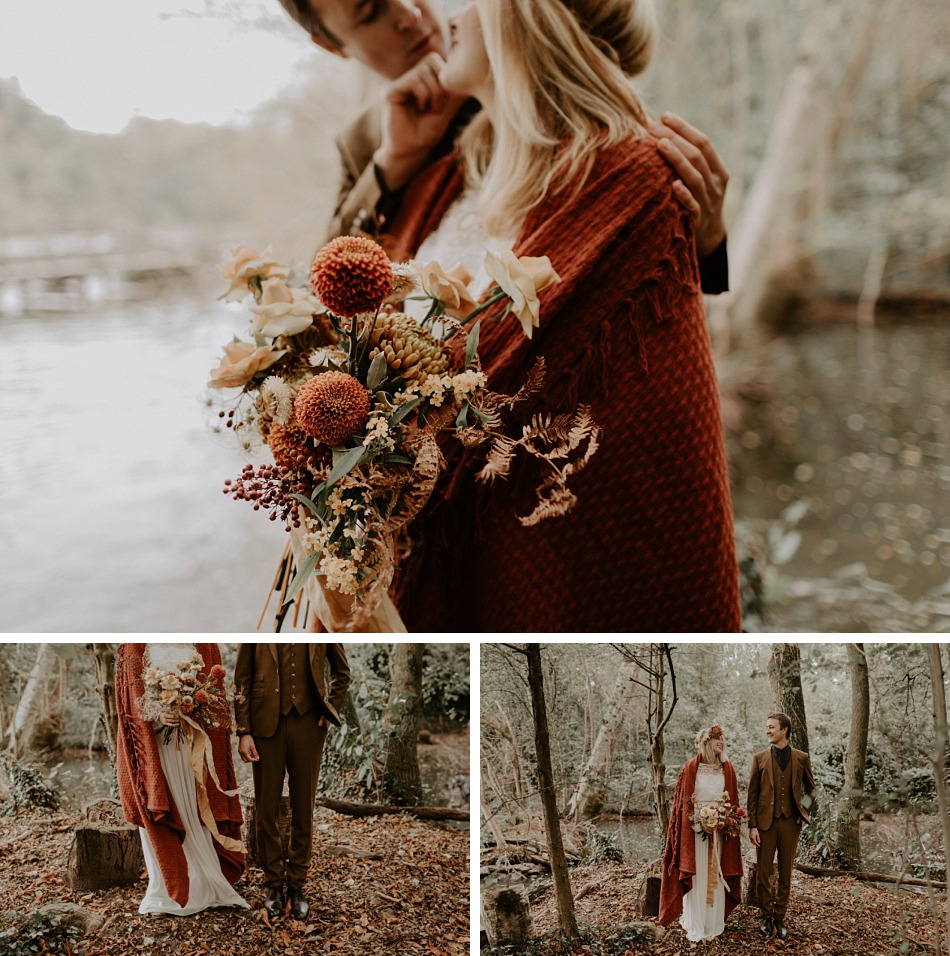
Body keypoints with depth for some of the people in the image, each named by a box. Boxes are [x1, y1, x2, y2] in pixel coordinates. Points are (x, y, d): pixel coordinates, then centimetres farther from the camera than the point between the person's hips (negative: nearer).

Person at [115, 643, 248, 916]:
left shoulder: (203, 642, 7)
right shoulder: (134, 644, 2)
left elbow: (214, 683, 7)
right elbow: (132, 694, -2)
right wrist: (157, 714, -21)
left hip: (193, 740, 1)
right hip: (152, 743, -1)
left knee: (197, 810, 3)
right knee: (161, 815, 2)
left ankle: (204, 887, 13)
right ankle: (167, 891, 10)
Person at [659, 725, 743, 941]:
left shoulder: (727, 769, 7)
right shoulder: (690, 768, -4)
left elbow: (733, 800, 11)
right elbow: (683, 802, -4)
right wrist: (698, 824, -13)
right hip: (694, 827, -3)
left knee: (716, 875, 6)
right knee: (696, 876, -1)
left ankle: (714, 924, 15)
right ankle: (695, 927, 6)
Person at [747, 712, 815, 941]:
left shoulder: (801, 758, 3)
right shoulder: (760, 758, 1)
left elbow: (810, 788, 18)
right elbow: (752, 794, 1)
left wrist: (804, 810, 4)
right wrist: (752, 825, -5)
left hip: (790, 822, 1)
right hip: (765, 821, -1)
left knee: (785, 873, 8)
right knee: (763, 872, 4)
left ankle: (780, 917, 18)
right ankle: (767, 916, 16)